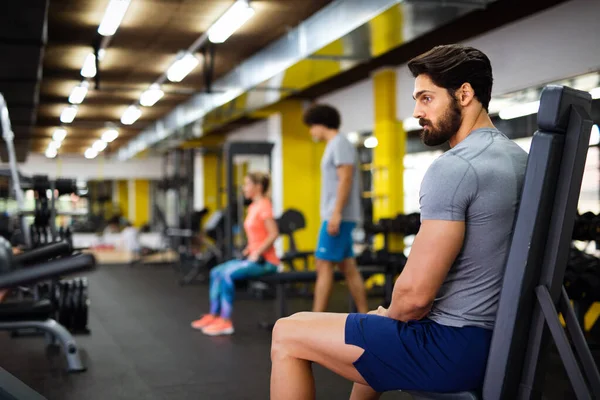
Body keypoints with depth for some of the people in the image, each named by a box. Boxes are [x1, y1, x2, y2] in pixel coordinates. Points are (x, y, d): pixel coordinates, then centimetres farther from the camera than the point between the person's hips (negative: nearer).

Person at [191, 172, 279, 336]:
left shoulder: (264, 206, -14)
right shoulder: (253, 207, 14)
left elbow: (273, 234, -21)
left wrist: (256, 253, -19)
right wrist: (248, 250, 9)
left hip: (265, 261, -10)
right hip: (254, 257, 10)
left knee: (227, 274, -24)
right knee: (216, 272, 4)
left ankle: (226, 322, -18)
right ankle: (214, 315, 8)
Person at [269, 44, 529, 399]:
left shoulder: (454, 168, -22)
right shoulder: (516, 157, 10)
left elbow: (416, 294, -25)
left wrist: (392, 315, -1)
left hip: (452, 345, -10)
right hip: (494, 340, 10)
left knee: (288, 336, -2)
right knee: (376, 339, 38)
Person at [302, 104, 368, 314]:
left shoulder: (340, 143, -10)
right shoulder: (334, 145, 20)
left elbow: (346, 179, -19)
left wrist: (336, 213, -24)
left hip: (339, 216, -10)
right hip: (336, 216, 10)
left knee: (323, 266, -10)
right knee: (348, 268, 9)